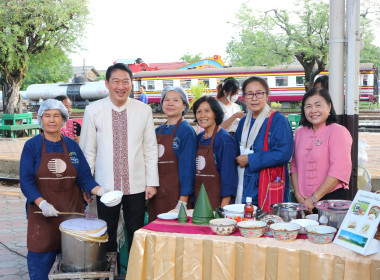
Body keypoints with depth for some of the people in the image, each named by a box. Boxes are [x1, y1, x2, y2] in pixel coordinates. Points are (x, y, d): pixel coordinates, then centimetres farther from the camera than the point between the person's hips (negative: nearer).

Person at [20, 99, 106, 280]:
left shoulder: (72, 146, 8)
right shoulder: (32, 146, 0)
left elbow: (84, 176, 5)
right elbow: (26, 180, -6)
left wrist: (99, 191, -13)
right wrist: (42, 203, -19)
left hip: (71, 210, 2)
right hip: (42, 213, -2)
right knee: (41, 259, -1)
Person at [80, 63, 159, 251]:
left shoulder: (143, 110, 1)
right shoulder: (93, 111, -2)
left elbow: (150, 149, 5)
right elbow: (87, 150, 4)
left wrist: (152, 182, 3)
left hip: (136, 186, 1)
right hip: (106, 186, 0)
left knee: (136, 233, 8)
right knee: (107, 234, 8)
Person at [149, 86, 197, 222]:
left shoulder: (186, 131, -7)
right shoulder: (158, 131, 12)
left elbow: (187, 166, -12)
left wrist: (183, 199, -17)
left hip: (175, 194, -6)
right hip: (156, 194, 6)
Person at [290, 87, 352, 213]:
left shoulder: (338, 131, -7)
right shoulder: (300, 132, 12)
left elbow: (339, 171, -14)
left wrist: (314, 199, -15)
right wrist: (297, 193, -2)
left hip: (331, 198, -4)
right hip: (303, 200, 5)